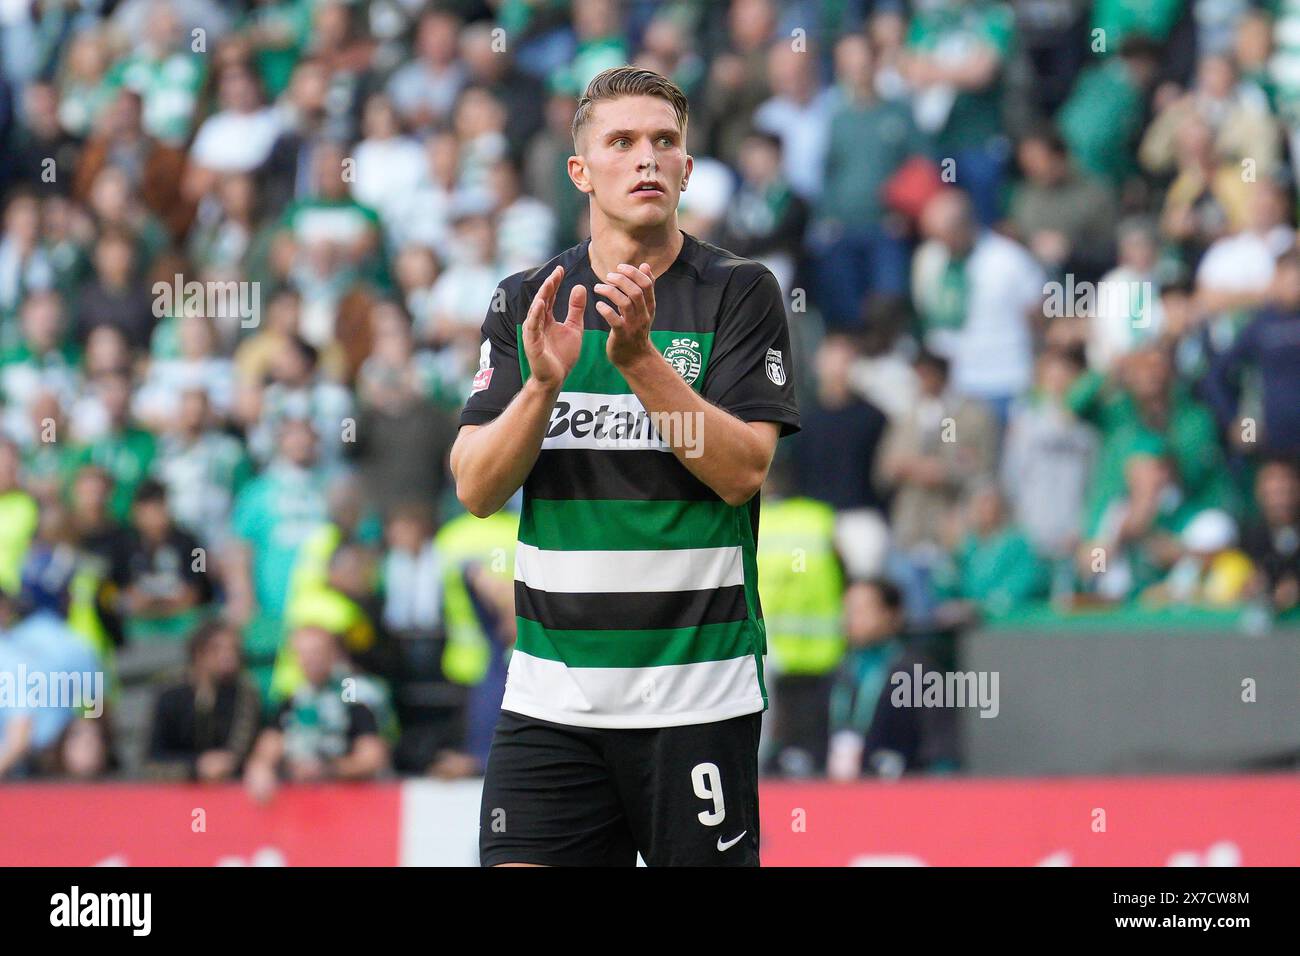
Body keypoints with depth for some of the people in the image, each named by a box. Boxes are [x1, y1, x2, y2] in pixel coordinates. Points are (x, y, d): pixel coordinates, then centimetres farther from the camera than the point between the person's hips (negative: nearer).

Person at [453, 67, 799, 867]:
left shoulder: (740, 292, 0)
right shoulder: (525, 302, 8)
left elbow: (743, 471, -11)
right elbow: (477, 488, 1)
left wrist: (639, 358, -20)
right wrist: (542, 384, -16)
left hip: (698, 692, -2)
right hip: (549, 697, 2)